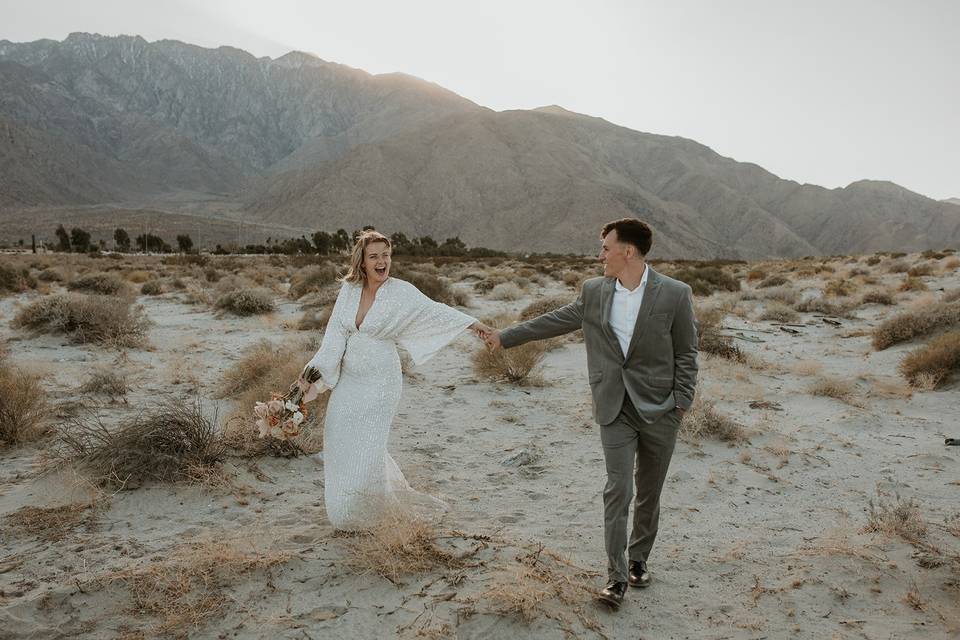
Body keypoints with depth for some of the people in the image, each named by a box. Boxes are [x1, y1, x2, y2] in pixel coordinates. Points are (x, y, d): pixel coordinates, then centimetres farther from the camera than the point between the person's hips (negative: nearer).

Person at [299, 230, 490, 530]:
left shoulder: (401, 292, -12)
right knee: (340, 441, 14)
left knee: (366, 446, -4)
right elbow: (336, 333, 0)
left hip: (379, 384, -5)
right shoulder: (349, 289, -1)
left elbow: (435, 311, -9)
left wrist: (472, 323, -15)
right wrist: (316, 365, -7)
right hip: (348, 380, 5)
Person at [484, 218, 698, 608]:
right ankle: (616, 576, 6)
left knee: (649, 492, 12)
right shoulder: (594, 292, 0)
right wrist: (506, 336, 12)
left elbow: (685, 353, -2)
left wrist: (681, 403, -6)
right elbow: (554, 321, 10)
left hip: (659, 410, -1)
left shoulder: (674, 294, -9)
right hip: (615, 408, 1)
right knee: (617, 489, -3)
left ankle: (639, 559, 33)